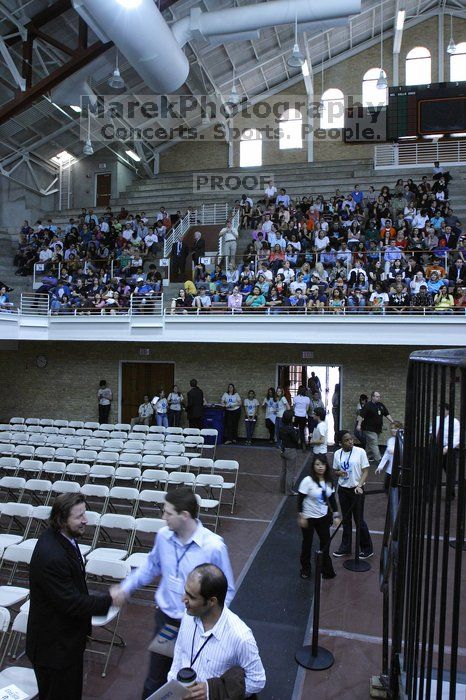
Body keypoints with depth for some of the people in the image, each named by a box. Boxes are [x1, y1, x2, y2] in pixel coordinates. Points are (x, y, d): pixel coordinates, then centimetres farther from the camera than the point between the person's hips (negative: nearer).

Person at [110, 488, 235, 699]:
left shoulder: (214, 546, -26)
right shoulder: (163, 535, -11)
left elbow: (227, 591, -14)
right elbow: (150, 567, 10)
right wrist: (125, 588, 0)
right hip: (165, 617, 4)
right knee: (156, 677, 20)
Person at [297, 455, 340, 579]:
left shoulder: (328, 481, -4)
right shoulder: (308, 481, -21)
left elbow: (332, 499, 4)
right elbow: (300, 499, -16)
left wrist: (336, 515, 1)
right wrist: (301, 516, -16)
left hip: (323, 517, 5)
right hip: (309, 517, -4)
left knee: (325, 541, 11)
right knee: (307, 543, 11)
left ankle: (326, 569, 31)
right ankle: (305, 569, 32)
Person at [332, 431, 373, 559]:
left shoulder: (360, 452, -10)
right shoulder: (337, 454, 1)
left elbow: (365, 471, -9)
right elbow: (335, 470, 12)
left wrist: (359, 486, -21)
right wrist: (339, 472, -11)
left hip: (356, 490, -4)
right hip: (343, 489, 4)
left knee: (359, 520, 3)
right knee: (346, 519, 14)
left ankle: (367, 548, 20)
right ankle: (345, 548, 26)